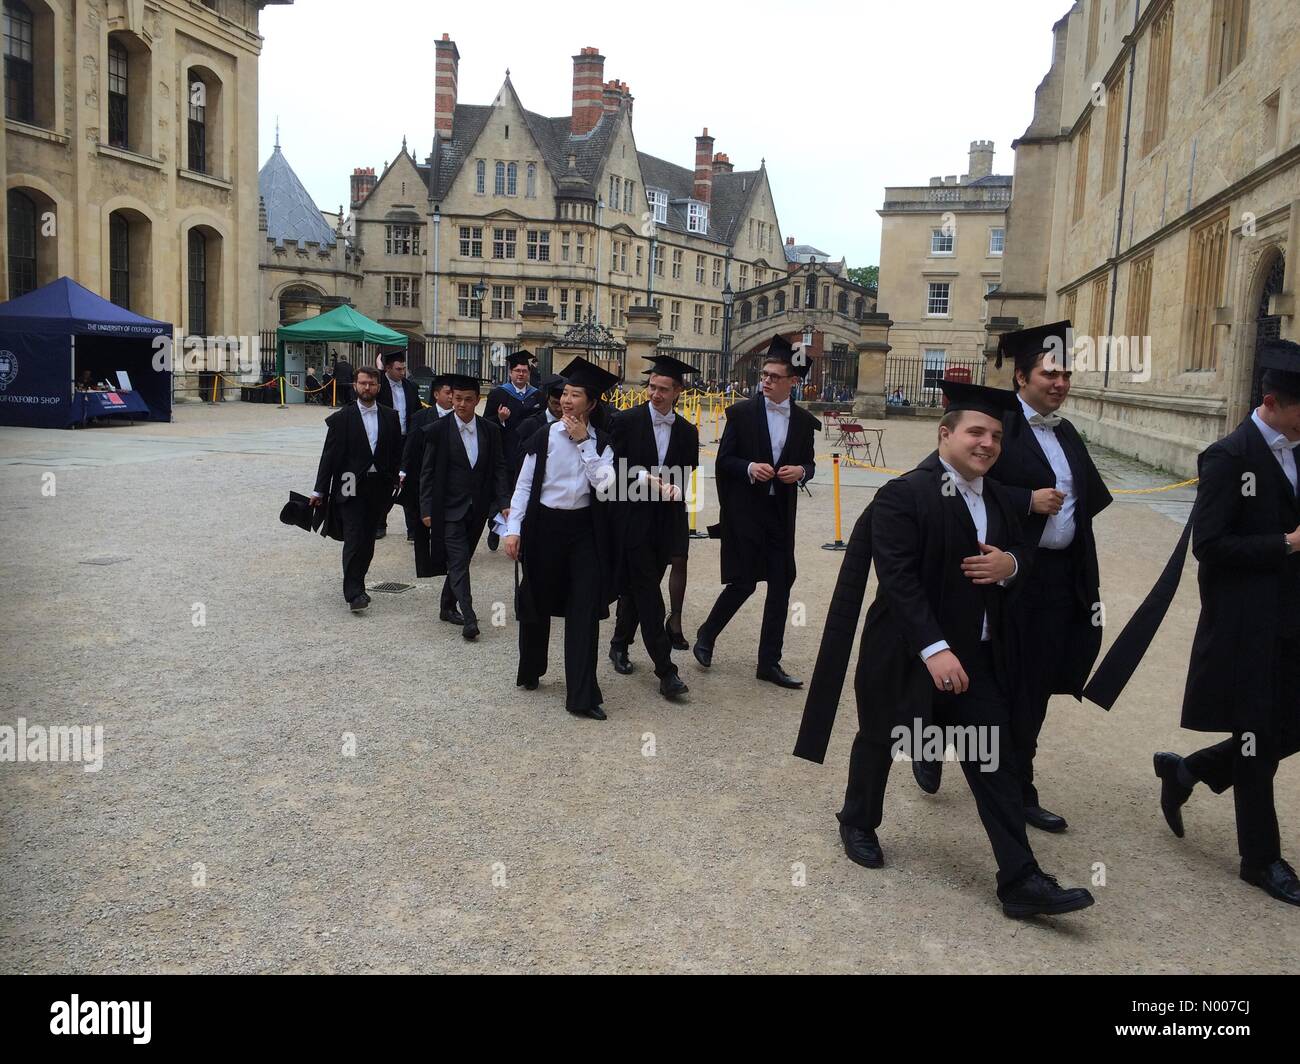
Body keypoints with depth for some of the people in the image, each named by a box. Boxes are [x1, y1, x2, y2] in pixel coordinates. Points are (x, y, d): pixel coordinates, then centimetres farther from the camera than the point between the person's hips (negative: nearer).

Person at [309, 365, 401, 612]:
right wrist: (320, 490, -2)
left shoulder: (390, 417, 8)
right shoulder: (341, 418, -2)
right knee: (354, 538, -10)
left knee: (368, 539, 10)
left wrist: (394, 481, 6)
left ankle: (356, 584, 24)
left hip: (378, 487, 3)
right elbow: (329, 455, -1)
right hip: (351, 487, -3)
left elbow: (397, 452, 13)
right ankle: (354, 592, -10)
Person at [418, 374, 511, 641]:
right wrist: (426, 509, -7)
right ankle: (468, 618, -12)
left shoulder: (490, 431, 3)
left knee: (461, 560, 14)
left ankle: (448, 607, 29)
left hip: (478, 509, 4)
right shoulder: (437, 430, -6)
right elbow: (427, 473, -3)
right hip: (450, 509, -4)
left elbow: (499, 469, 4)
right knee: (458, 561, -9)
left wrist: (504, 503, -7)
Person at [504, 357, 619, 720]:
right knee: (536, 604, 13)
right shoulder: (543, 437, -2)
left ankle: (582, 696, -1)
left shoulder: (601, 442, 1)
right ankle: (530, 671, 37)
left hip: (585, 530, 0)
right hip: (544, 526, 0)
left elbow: (605, 488, -13)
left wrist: (584, 443, -14)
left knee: (584, 610, -5)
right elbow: (523, 486, -1)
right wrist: (514, 530, -9)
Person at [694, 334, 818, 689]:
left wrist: (801, 470, -10)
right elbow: (723, 461, -2)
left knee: (781, 585, 4)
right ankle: (706, 636, 24)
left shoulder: (803, 420, 5)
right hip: (745, 512, -4)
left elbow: (808, 463, 13)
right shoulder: (742, 412, -4)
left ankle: (769, 662, 14)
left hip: (781, 514, 4)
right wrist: (749, 468, -20)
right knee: (743, 582, -3)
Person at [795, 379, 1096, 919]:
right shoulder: (904, 495, -17)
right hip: (905, 651, -5)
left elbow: (1023, 551, 18)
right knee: (882, 742, 16)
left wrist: (1011, 563, -8)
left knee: (995, 762, 2)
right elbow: (897, 578, -23)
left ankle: (1020, 881, 7)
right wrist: (933, 649, -30)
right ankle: (858, 822, 42)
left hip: (977, 654, 6)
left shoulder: (999, 499, 6)